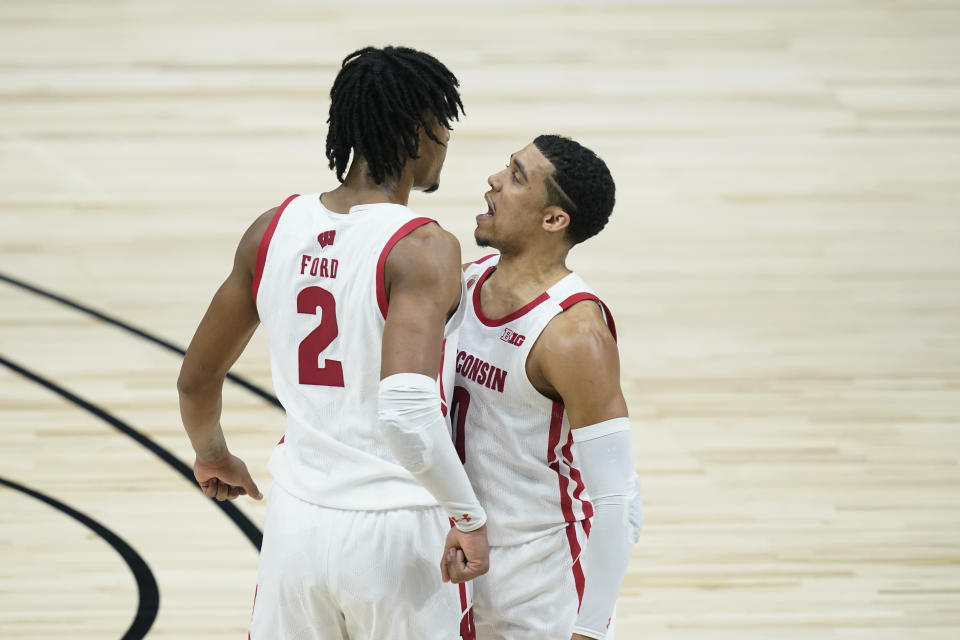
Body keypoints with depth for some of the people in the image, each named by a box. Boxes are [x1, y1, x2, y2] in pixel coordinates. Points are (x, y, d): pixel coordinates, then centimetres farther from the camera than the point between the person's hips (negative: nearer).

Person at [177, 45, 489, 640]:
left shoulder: (274, 230, 1)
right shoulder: (423, 249, -17)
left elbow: (196, 380, 11)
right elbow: (407, 411, -31)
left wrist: (213, 455, 31)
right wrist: (469, 516, -21)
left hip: (298, 523, 5)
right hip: (398, 533, -5)